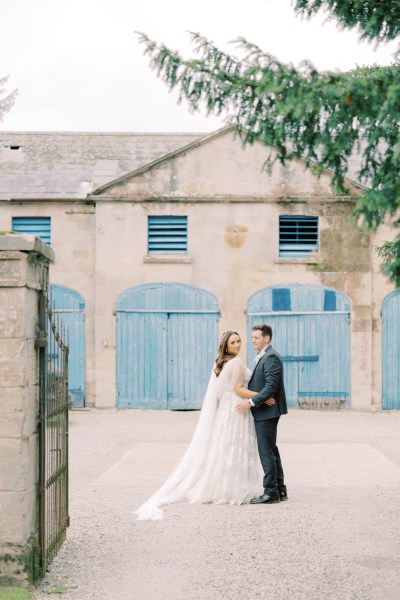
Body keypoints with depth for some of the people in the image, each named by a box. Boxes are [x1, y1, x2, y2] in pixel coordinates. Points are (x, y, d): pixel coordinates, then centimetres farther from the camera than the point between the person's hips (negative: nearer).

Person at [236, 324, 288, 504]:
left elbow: (271, 387, -23)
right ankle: (279, 490, 21)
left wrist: (251, 402, -24)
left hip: (266, 412, -11)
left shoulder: (271, 357, -16)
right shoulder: (264, 357, 17)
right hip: (264, 412, 11)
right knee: (271, 450, 14)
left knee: (266, 451, -6)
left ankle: (271, 492, -1)